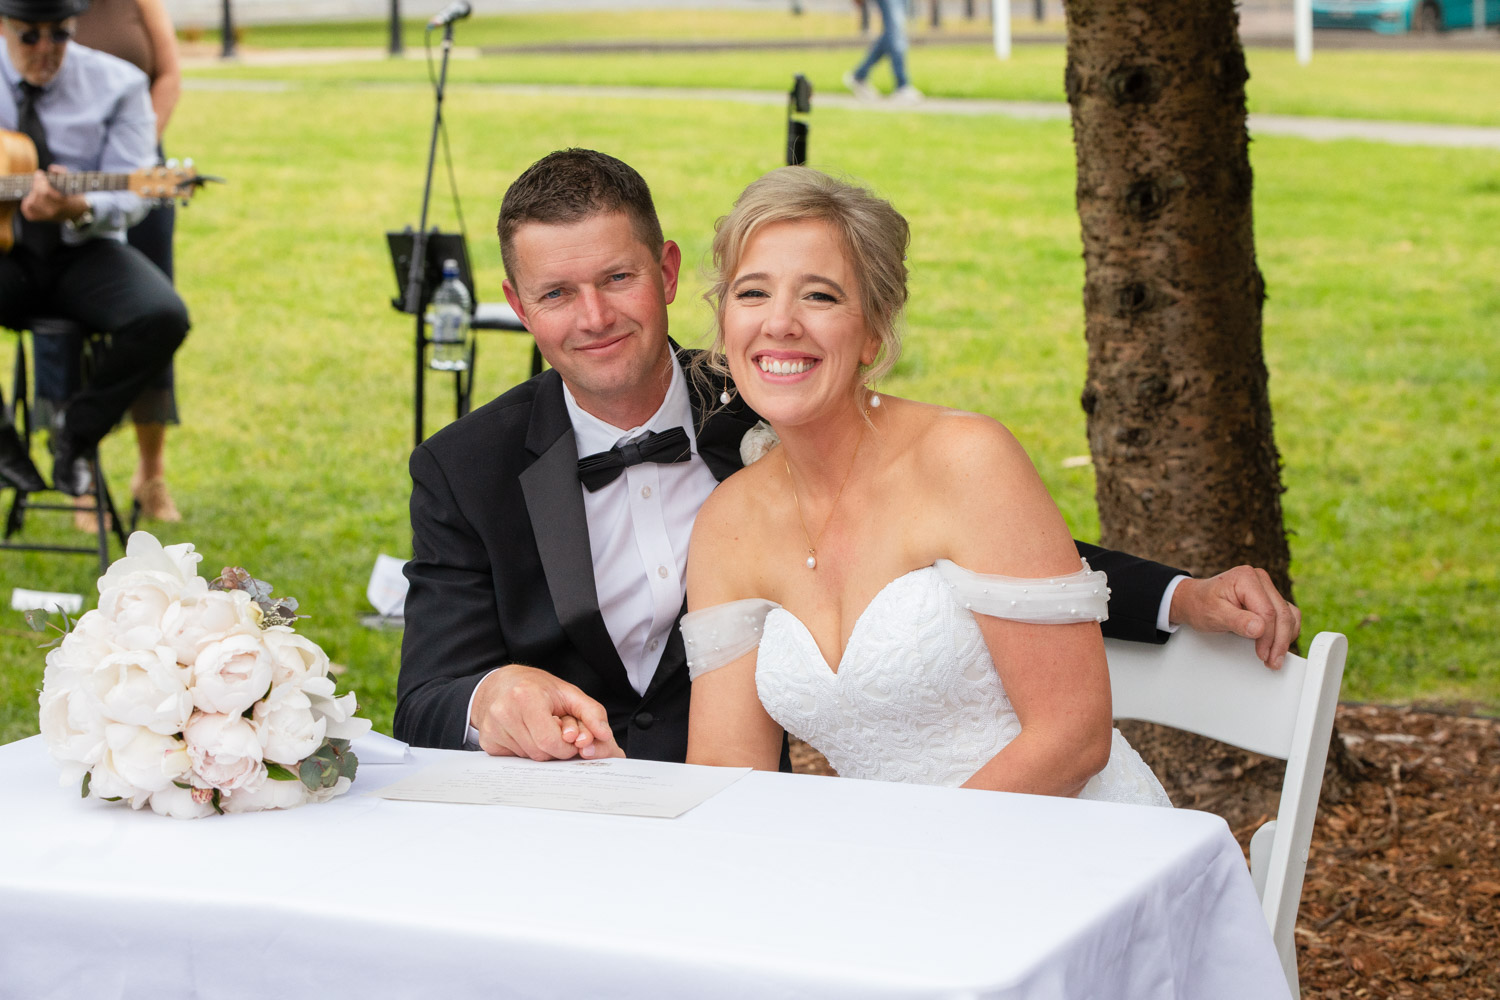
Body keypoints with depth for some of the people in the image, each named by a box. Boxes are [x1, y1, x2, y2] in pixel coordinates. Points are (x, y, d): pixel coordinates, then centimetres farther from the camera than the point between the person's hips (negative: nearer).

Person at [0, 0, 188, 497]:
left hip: (84, 251, 1)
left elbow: (129, 197, -6)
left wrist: (77, 209, -29)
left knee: (163, 316, -28)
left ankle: (77, 430, -5)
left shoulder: (117, 84, 1)